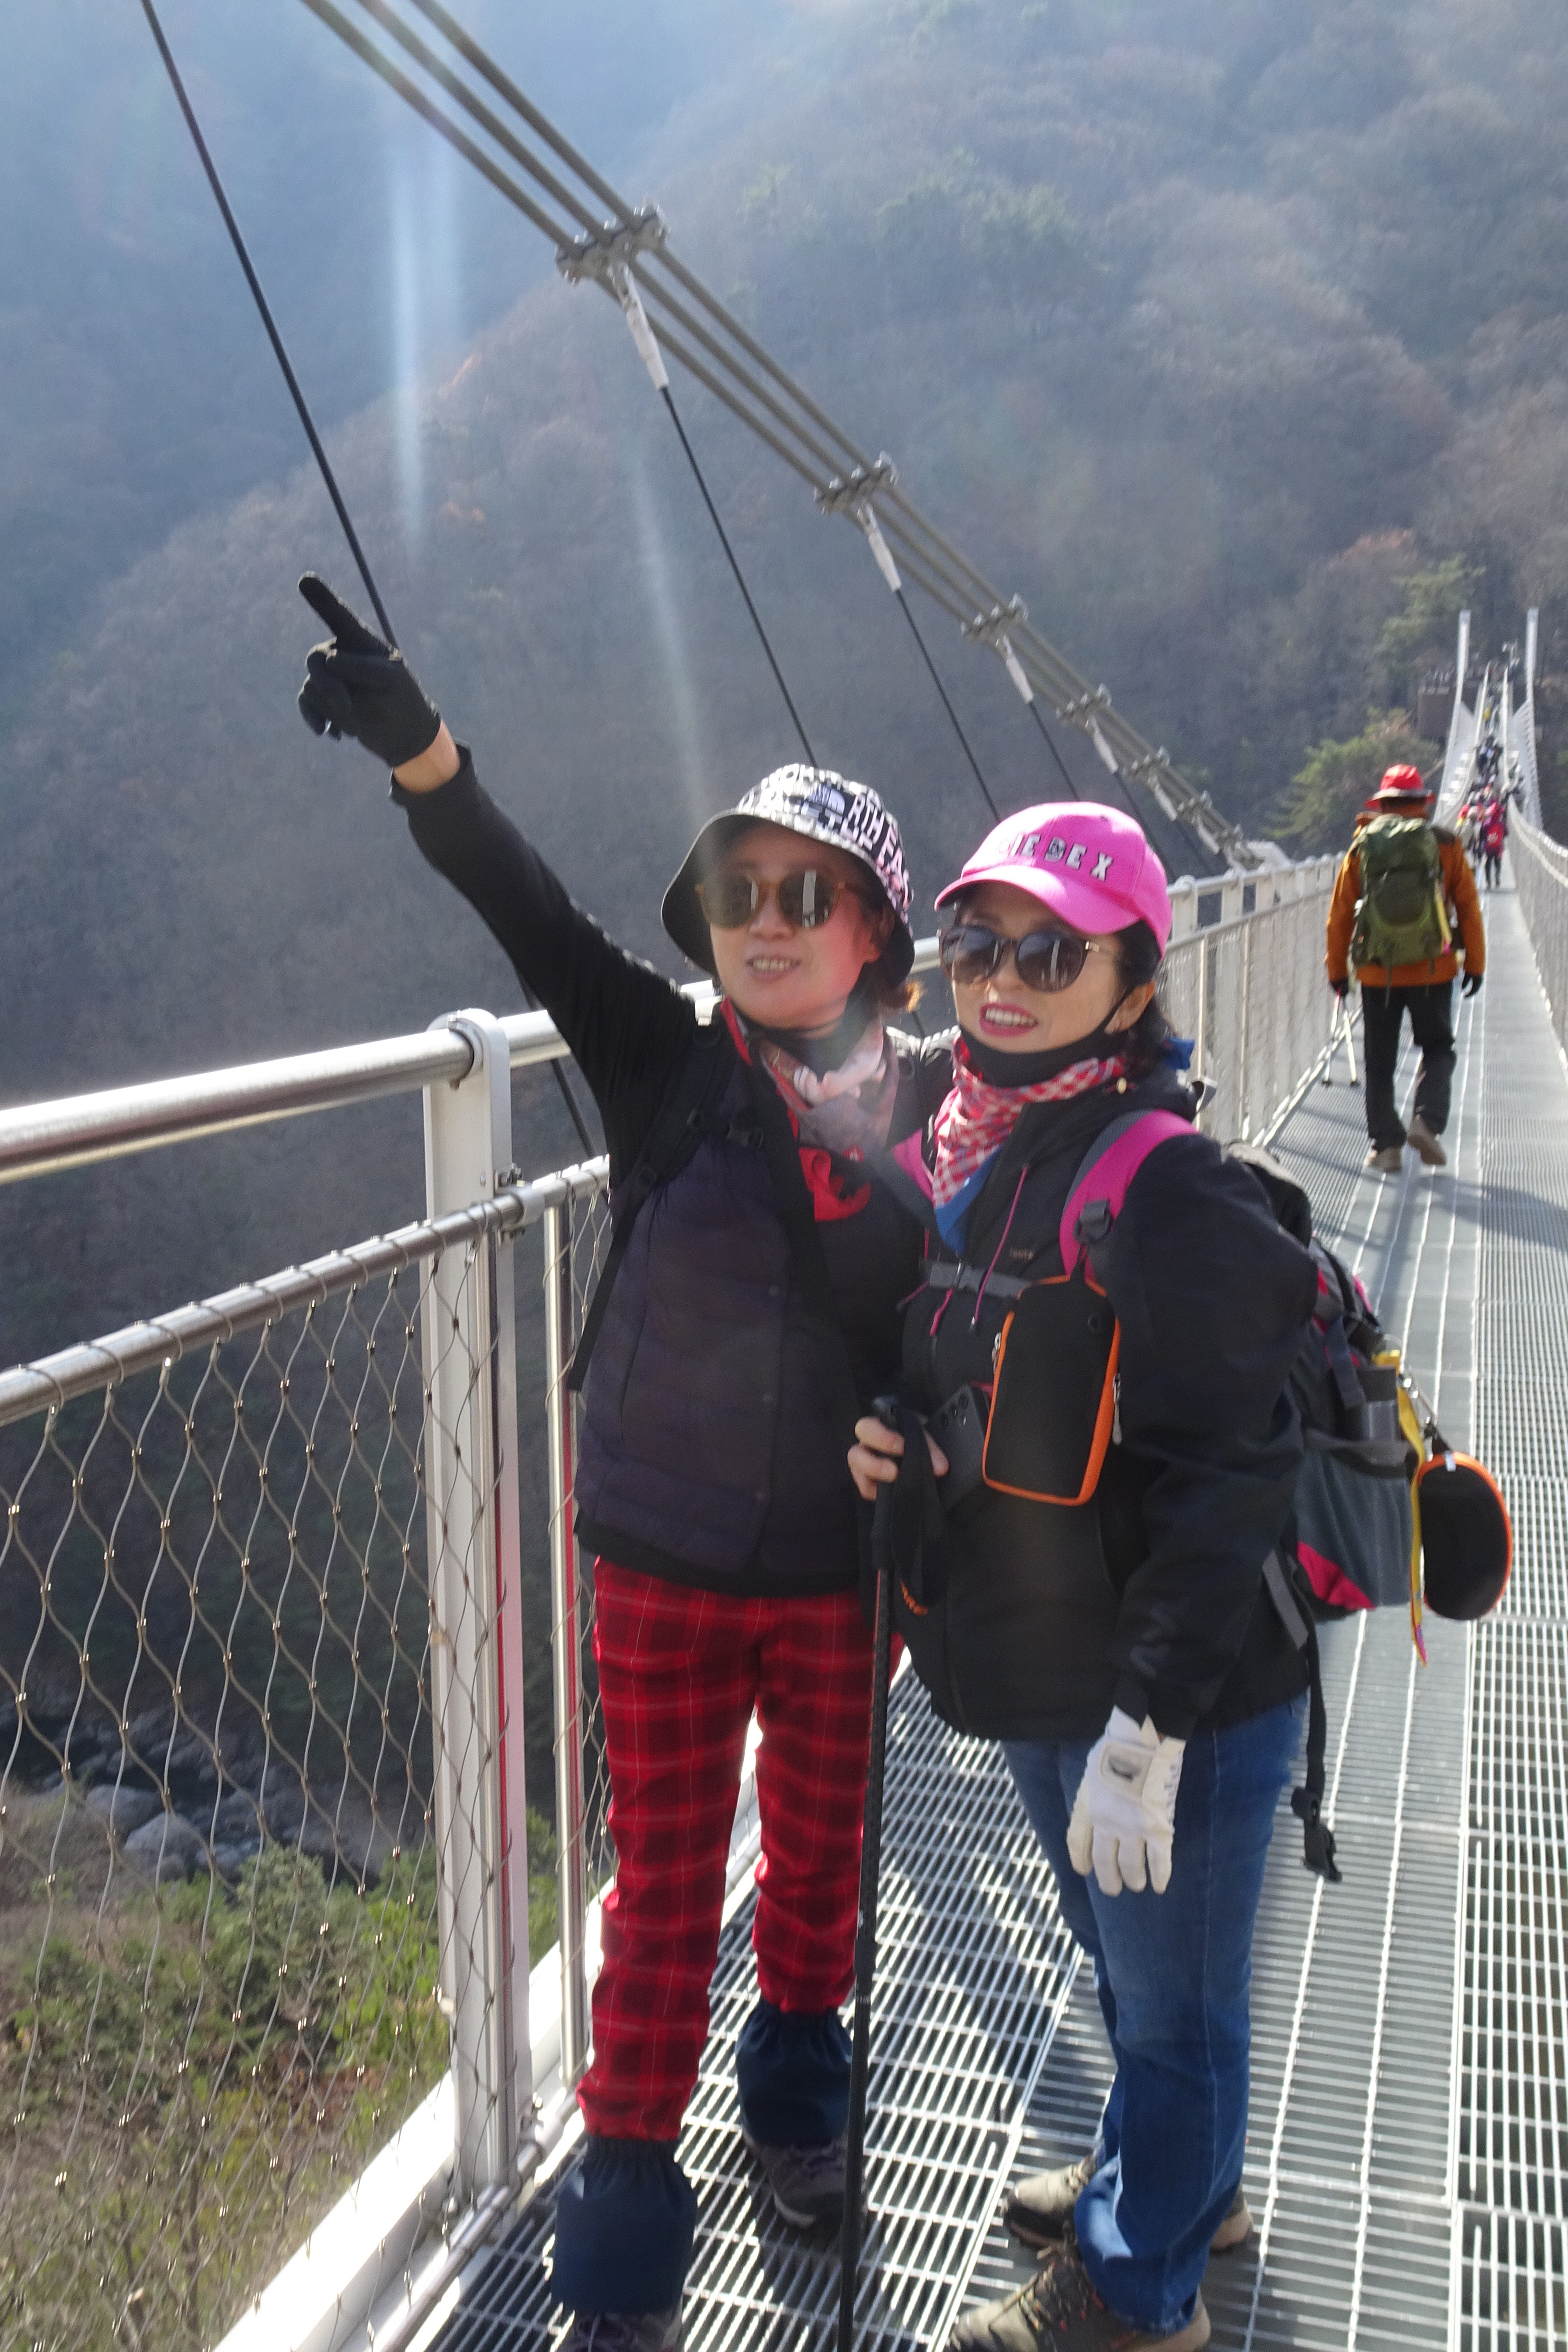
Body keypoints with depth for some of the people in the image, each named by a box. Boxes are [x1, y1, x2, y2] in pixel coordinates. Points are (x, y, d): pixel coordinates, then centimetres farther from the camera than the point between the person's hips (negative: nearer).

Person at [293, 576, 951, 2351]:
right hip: (666, 1557, -1)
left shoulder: (936, 1100, -7)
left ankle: (795, 2093, 51)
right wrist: (421, 753, -38)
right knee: (664, 1890, 12)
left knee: (817, 1847, 22)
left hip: (845, 1561, 1)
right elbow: (538, 923, -25)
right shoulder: (664, 1065, -10)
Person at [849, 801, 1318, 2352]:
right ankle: (1176, 2181, 55)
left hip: (1177, 1700, -8)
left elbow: (1221, 1481, -26)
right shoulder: (964, 1149, 2)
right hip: (1038, 1671, 9)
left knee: (1170, 1993, 15)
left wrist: (1148, 1727, -24)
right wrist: (891, 1435, -3)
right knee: (1113, 1950, 29)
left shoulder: (1165, 1190, -24)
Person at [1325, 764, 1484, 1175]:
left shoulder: (1362, 848, 3)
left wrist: (1337, 970, 12)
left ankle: (1386, 1144, 5)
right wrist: (1475, 963, 10)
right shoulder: (1445, 845, 2)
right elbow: (1469, 908, 3)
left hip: (1377, 972, 0)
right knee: (1438, 1049, 15)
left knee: (1379, 1061, 9)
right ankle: (1427, 1121, -6)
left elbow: (1339, 915, 4)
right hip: (1433, 971, 0)